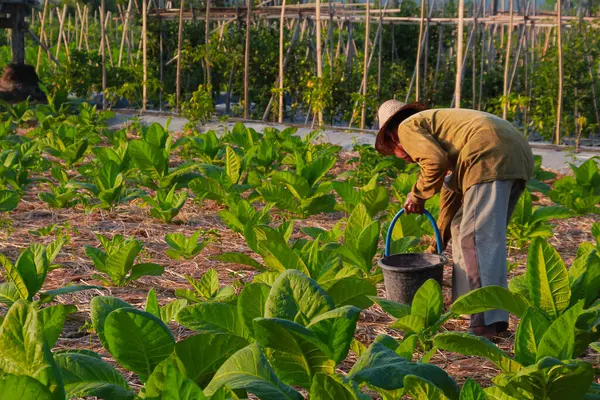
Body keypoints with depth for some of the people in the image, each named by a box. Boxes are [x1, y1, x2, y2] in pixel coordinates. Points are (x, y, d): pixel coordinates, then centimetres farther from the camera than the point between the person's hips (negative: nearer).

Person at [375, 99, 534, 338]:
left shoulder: (407, 127, 10)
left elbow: (435, 161, -11)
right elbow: (451, 193, 41)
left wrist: (417, 195, 6)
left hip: (491, 157, -10)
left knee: (479, 237, -13)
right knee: (464, 229, 20)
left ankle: (487, 322, -21)